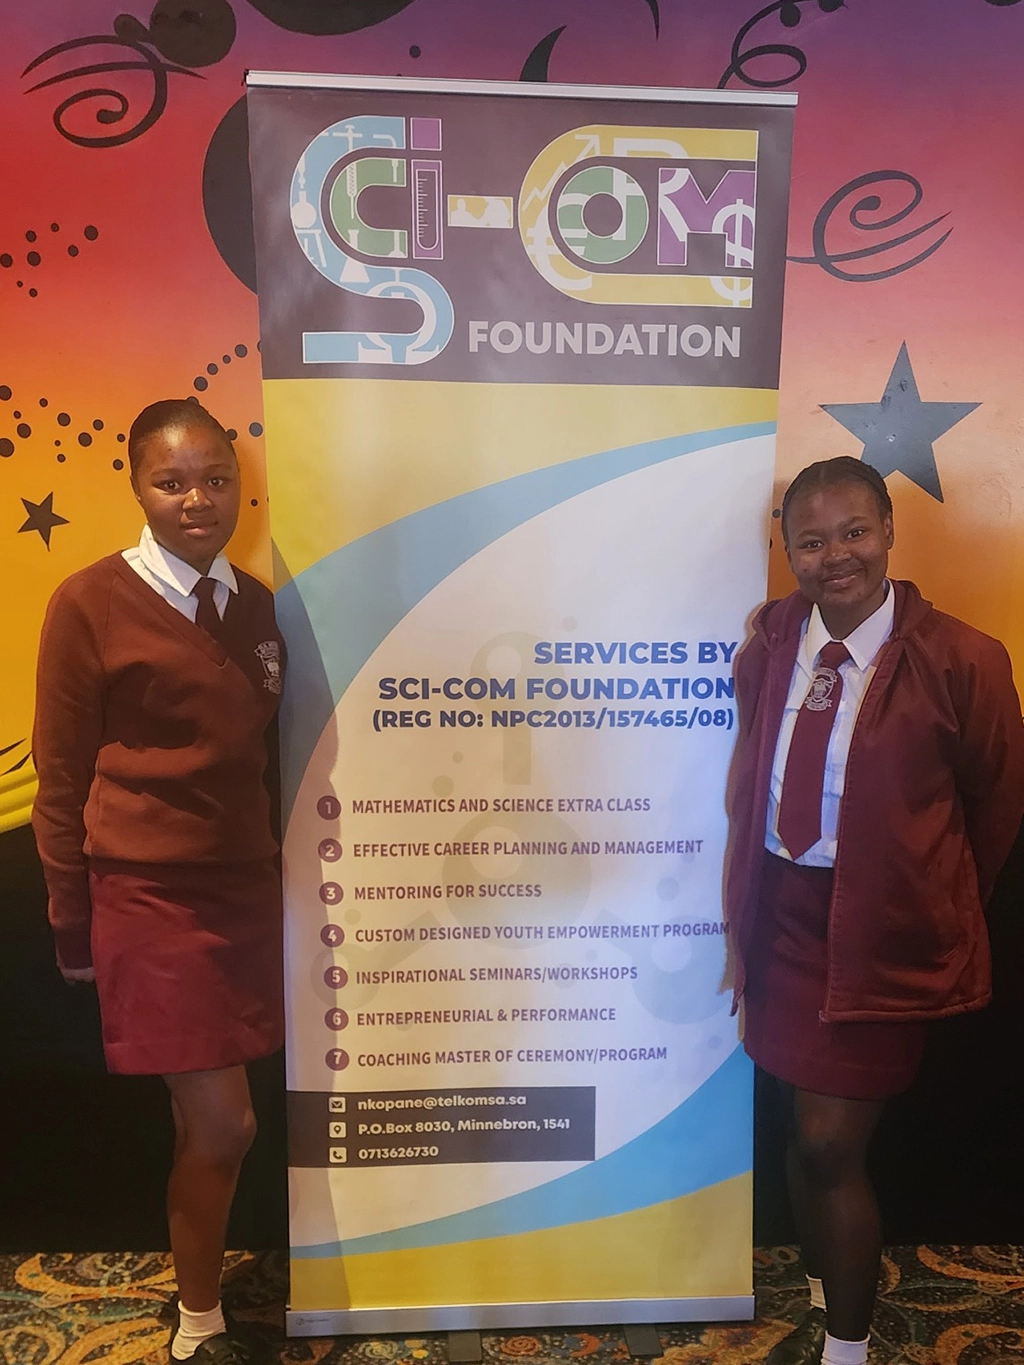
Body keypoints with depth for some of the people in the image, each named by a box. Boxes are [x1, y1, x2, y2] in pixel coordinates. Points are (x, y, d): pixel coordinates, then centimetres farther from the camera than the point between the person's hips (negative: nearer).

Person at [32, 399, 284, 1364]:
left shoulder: (255, 605, 6)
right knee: (221, 1124, 1)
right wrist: (73, 921, -1)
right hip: (149, 894, -5)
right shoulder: (90, 604, -9)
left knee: (210, 1123, 15)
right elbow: (62, 777, -5)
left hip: (246, 885, 5)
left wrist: (277, 871, 9)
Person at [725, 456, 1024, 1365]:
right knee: (807, 1134, 19)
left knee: (831, 1145, 0)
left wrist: (930, 910, 8)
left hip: (882, 932, -5)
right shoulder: (771, 645, -2)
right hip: (786, 913, 5)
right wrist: (750, 905, 8)